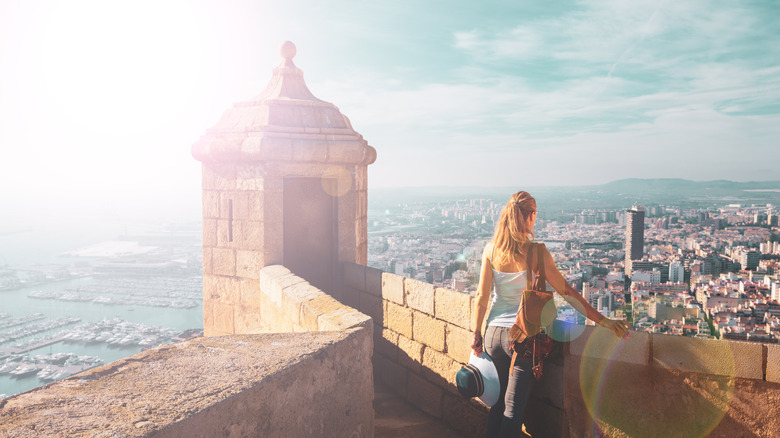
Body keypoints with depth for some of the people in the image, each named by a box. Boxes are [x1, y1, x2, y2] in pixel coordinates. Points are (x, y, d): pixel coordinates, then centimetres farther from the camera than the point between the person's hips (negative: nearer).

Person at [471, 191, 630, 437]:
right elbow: (566, 292, -11)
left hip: (494, 332, 4)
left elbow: (482, 296, 0)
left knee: (498, 401, 19)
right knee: (513, 408, 6)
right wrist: (603, 320, -6)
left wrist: (476, 334, 8)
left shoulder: (491, 250, -3)